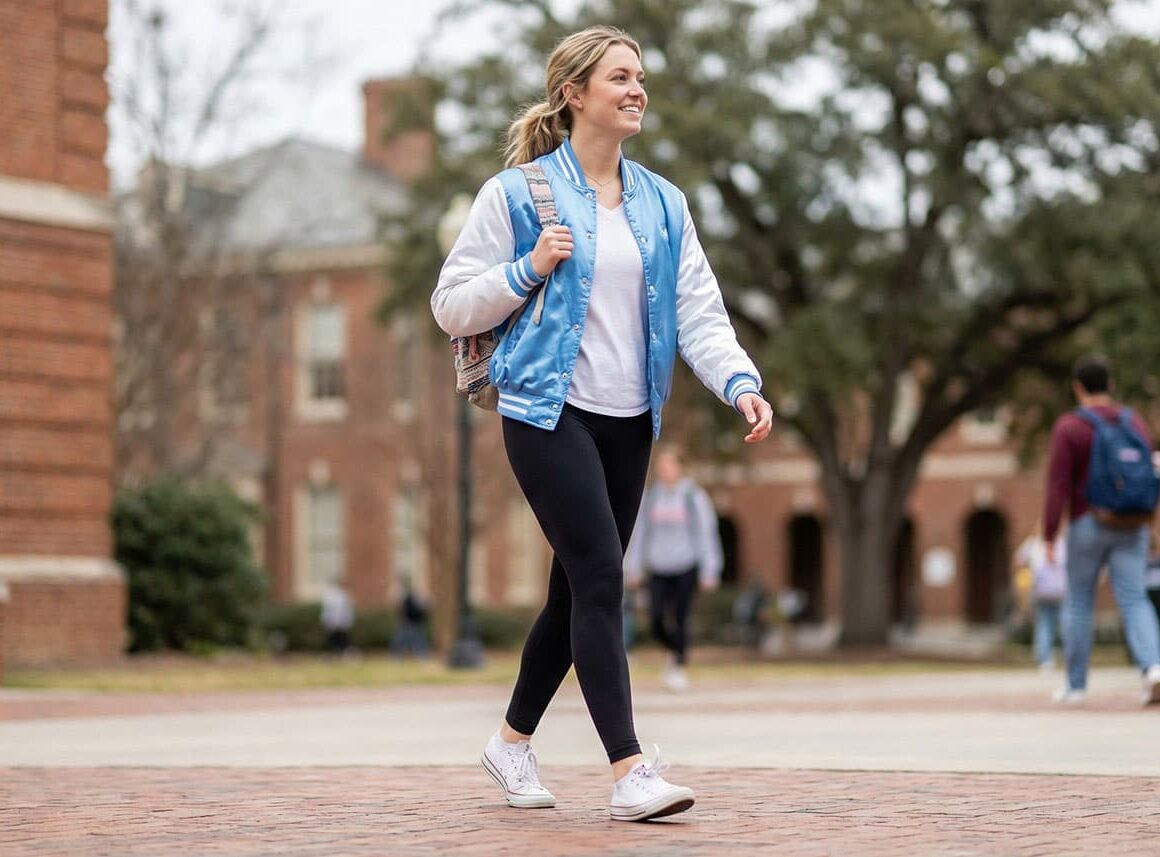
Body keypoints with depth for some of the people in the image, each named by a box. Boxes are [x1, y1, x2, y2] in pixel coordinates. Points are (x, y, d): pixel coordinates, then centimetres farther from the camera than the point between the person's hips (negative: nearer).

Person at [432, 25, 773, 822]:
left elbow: (700, 311, 5)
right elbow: (451, 307, -1)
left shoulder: (662, 204, 12)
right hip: (549, 414, -6)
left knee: (580, 588, 12)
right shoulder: (517, 194, -3)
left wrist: (741, 382, -12)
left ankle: (514, 740, 30)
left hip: (629, 422, 6)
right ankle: (630, 771, -15)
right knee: (600, 579, -15)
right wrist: (530, 269, -16)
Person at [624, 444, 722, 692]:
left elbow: (706, 532, 1)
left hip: (686, 567, -3)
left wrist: (709, 570, -3)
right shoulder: (650, 497, 8)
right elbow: (640, 532, 13)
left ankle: (680, 666, 5)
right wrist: (633, 567, 11)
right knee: (657, 620, -6)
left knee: (679, 619, -9)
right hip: (658, 568, 3)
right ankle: (674, 651, 23)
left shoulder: (694, 496, 0)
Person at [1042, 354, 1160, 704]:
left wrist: (1049, 537, -10)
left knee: (1079, 603, 10)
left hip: (1087, 526, -3)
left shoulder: (1068, 427, -7)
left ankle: (1075, 684, 16)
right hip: (1130, 528, 3)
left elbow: (1057, 486, -13)